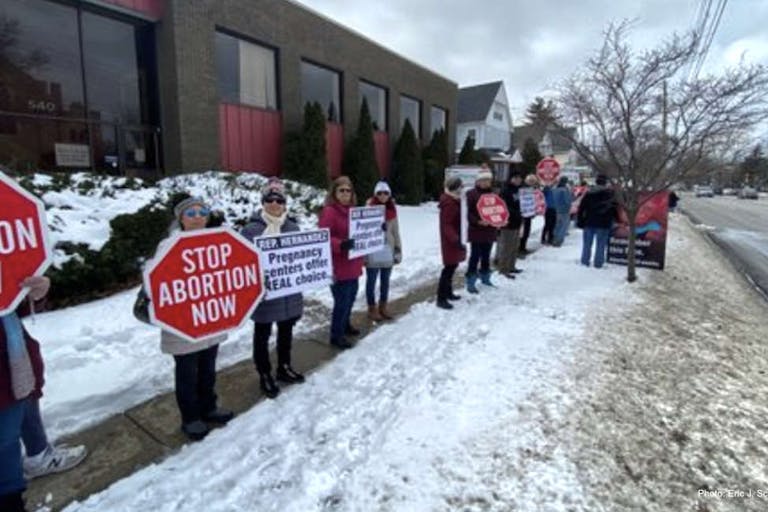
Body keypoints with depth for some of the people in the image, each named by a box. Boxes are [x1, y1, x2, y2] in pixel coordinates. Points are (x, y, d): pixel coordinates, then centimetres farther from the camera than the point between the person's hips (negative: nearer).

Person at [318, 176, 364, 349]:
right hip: (338, 266, -9)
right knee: (342, 300, -3)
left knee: (351, 295, 20)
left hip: (352, 264, 9)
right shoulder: (329, 212, -15)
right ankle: (336, 335, 13)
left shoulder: (352, 210, 12)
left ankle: (345, 325, 40)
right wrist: (340, 244, -35)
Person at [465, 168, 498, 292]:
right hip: (476, 231, -6)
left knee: (486, 256, 16)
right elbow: (468, 213, -13)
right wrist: (478, 221, -26)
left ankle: (485, 278, 32)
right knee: (475, 256, -5)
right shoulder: (471, 194, -8)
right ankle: (470, 283, 2)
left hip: (489, 231, 6)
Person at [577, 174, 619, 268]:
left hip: (589, 223, 1)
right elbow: (614, 209, 0)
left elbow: (581, 208, 1)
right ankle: (598, 263, 3)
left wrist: (580, 221, 5)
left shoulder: (589, 193, 1)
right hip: (603, 224, -1)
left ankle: (585, 262, 9)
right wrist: (612, 221, 9)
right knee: (601, 245, 3)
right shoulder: (610, 194, -2)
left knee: (587, 244, 8)